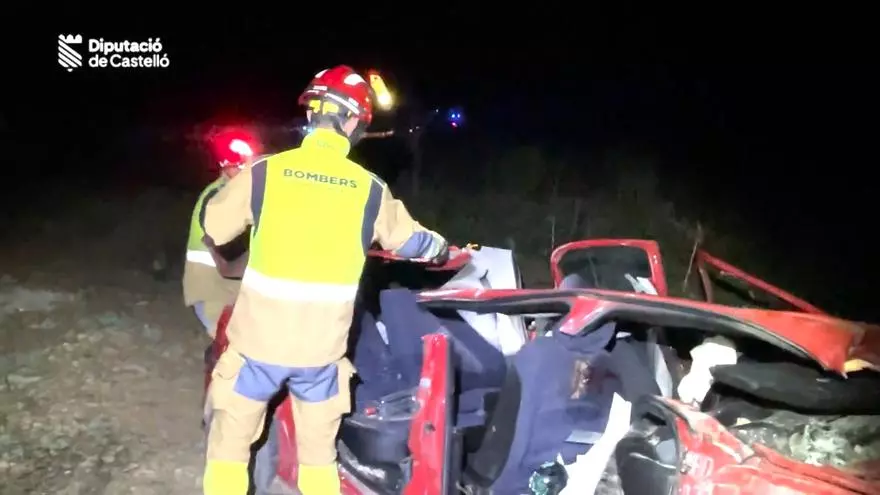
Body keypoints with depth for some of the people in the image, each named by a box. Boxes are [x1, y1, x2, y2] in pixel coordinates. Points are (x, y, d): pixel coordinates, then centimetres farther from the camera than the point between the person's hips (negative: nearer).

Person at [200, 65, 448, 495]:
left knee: (230, 442, 19)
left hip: (260, 340, -1)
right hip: (322, 347, 2)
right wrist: (445, 249, 36)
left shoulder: (265, 172, -8)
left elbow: (214, 228, 5)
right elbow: (407, 239, 15)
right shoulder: (369, 189, -2)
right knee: (318, 450, 21)